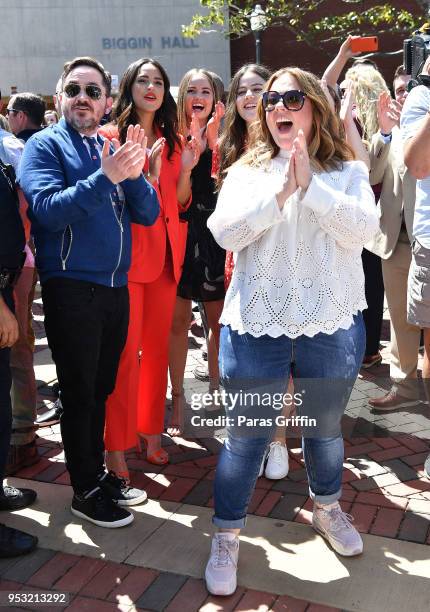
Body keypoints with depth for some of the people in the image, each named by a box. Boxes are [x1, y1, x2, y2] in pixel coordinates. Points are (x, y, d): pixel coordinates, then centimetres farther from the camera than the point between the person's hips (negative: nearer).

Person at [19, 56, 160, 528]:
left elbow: (148, 214, 4)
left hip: (115, 287, 5)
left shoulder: (113, 149, 12)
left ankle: (99, 472, 31)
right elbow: (47, 209, -19)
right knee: (79, 393, 3)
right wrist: (105, 177, -28)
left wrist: (133, 174, -15)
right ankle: (85, 490, 18)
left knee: (101, 389, 16)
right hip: (70, 289, -5)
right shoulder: (45, 146, -4)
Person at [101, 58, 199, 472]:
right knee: (124, 352, -5)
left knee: (158, 347, 11)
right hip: (125, 254, -5)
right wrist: (149, 172, -18)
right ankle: (116, 445, 7)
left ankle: (151, 430, 25)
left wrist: (186, 170, -4)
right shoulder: (111, 137, -2)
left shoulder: (171, 140, 13)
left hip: (165, 253, 5)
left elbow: (180, 203, 13)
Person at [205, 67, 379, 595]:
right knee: (245, 435, 5)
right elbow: (225, 232, -12)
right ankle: (226, 537, 24)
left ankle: (327, 509, 46)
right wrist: (283, 189, -19)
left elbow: (360, 231, -14)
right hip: (256, 327, -1)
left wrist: (310, 183, -20)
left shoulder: (347, 171, 3)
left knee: (326, 428, 19)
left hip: (332, 327, 1)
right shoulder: (246, 172, 4)